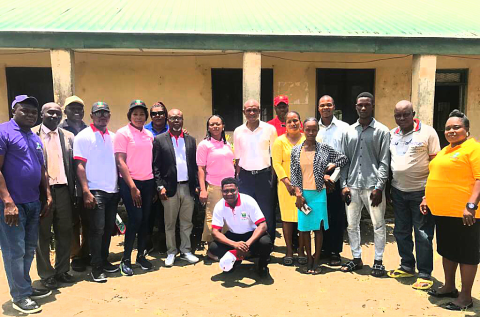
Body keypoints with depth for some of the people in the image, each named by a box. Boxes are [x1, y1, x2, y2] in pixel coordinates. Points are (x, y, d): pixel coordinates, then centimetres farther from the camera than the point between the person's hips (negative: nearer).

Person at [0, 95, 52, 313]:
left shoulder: (36, 138, 15)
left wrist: (48, 197, 15)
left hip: (33, 204, 8)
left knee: (29, 250, 15)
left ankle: (26, 288, 29)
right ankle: (20, 297, 13)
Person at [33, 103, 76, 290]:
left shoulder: (68, 137, 9)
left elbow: (73, 165, 8)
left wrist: (74, 191, 3)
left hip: (63, 190, 4)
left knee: (65, 233, 11)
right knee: (43, 235, 8)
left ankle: (62, 271, 27)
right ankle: (46, 275, 21)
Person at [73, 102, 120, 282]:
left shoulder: (113, 137, 12)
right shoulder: (83, 136, -3)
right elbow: (80, 166, -8)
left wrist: (121, 187, 7)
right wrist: (86, 192, -15)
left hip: (113, 191, 5)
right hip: (95, 191, -5)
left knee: (108, 228, 12)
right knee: (97, 229, -4)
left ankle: (104, 261, 26)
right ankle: (96, 269, 6)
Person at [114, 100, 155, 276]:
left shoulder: (149, 134, 10)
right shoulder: (122, 133, -4)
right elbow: (120, 162, -9)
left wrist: (156, 184, 7)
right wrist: (132, 187, -14)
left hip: (148, 182, 5)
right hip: (130, 182, -5)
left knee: (145, 219, 7)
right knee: (135, 219, -9)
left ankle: (141, 255, 22)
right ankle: (126, 259, 6)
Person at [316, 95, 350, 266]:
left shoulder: (343, 127, 2)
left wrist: (333, 178, -8)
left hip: (336, 180, -2)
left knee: (337, 217, 2)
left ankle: (335, 251, 13)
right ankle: (323, 249, 19)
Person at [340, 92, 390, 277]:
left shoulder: (382, 131, -1)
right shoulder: (349, 131, 10)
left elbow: (384, 162, -4)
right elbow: (344, 160, 10)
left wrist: (379, 187, -11)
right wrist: (344, 184, 2)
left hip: (373, 186, -3)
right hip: (352, 186, 4)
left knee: (378, 225, 5)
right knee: (352, 224, 10)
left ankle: (378, 261, 20)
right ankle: (357, 258, 25)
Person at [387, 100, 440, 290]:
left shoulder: (427, 132, -7)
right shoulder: (391, 135, 8)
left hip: (421, 191, -5)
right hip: (398, 191, 6)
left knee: (423, 234, 2)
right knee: (401, 232, 15)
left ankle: (425, 274, 15)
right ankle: (407, 266, 31)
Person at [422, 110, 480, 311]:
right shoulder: (445, 150, 16)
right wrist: (427, 198, 19)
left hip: (462, 213, -8)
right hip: (441, 211, 9)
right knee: (447, 250, 18)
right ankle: (449, 287, 33)